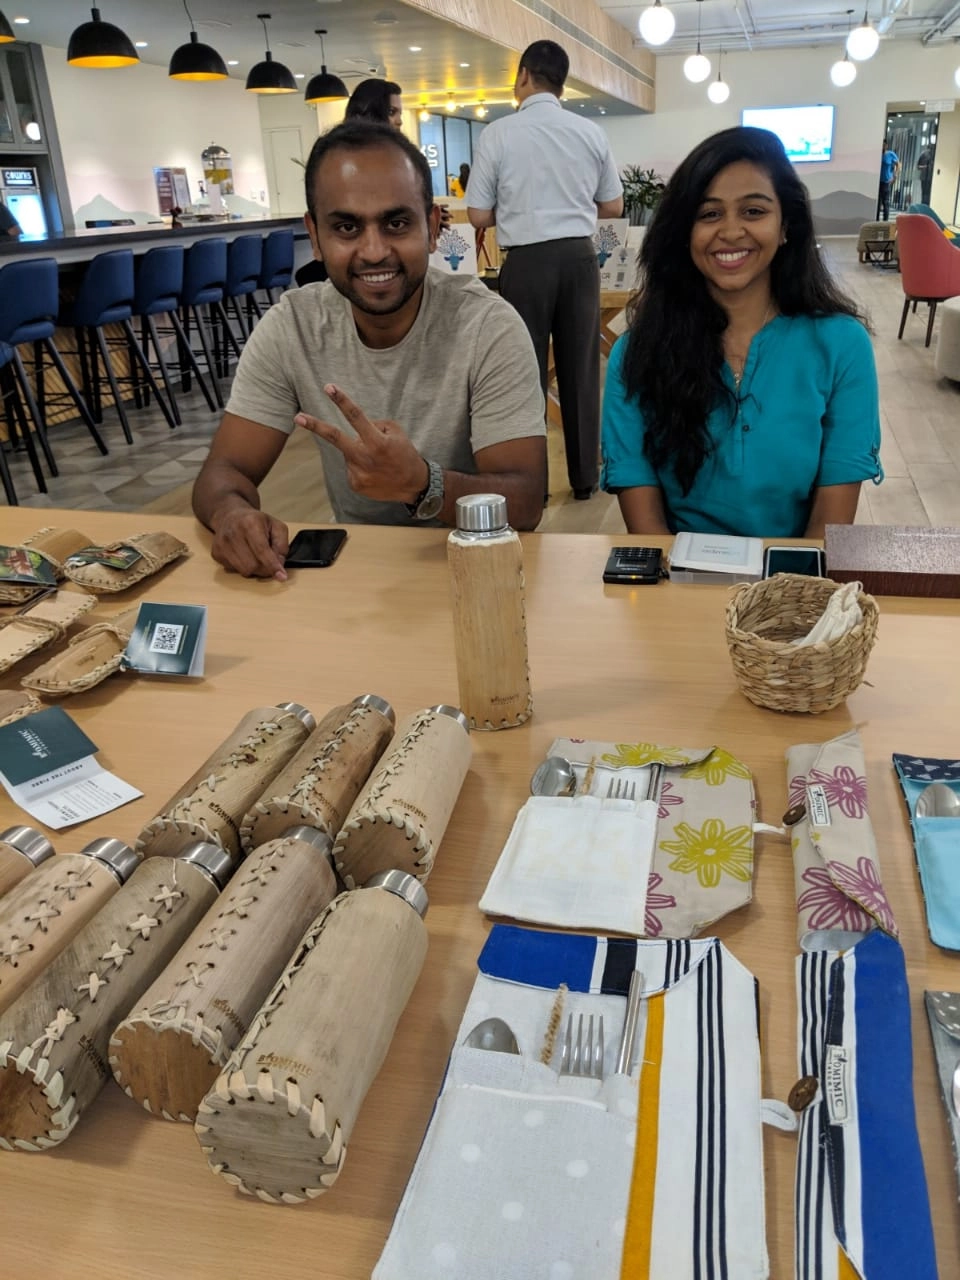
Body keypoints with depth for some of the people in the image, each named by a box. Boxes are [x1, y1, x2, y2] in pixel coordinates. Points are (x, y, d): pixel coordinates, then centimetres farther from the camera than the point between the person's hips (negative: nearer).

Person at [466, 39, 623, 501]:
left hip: (527, 261, -3)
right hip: (580, 257, 3)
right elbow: (613, 207, 11)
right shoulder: (592, 133, 3)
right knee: (581, 366, 10)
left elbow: (479, 216, -3)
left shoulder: (498, 134, -5)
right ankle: (585, 477, 19)